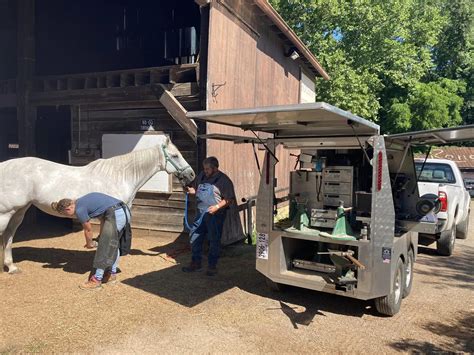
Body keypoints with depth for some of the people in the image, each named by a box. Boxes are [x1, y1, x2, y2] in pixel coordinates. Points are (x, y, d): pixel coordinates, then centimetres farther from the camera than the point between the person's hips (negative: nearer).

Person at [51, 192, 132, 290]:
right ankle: (112, 274, 32)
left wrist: (89, 243, 25)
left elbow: (88, 229, 7)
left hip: (116, 215, -9)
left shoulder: (79, 210, -5)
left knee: (105, 248, 0)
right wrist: (102, 238, 25)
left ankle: (97, 280, 8)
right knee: (113, 245, 21)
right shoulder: (84, 201, 21)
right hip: (125, 211, 10)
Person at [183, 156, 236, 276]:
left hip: (215, 215, -6)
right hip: (200, 214, 6)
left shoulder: (224, 180, -10)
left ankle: (212, 266, 19)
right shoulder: (202, 176, 7)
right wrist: (190, 190, -4)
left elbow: (229, 199, -11)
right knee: (195, 239, 12)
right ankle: (196, 263, 28)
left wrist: (217, 207, -23)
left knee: (214, 241, 4)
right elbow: (194, 189, 19)